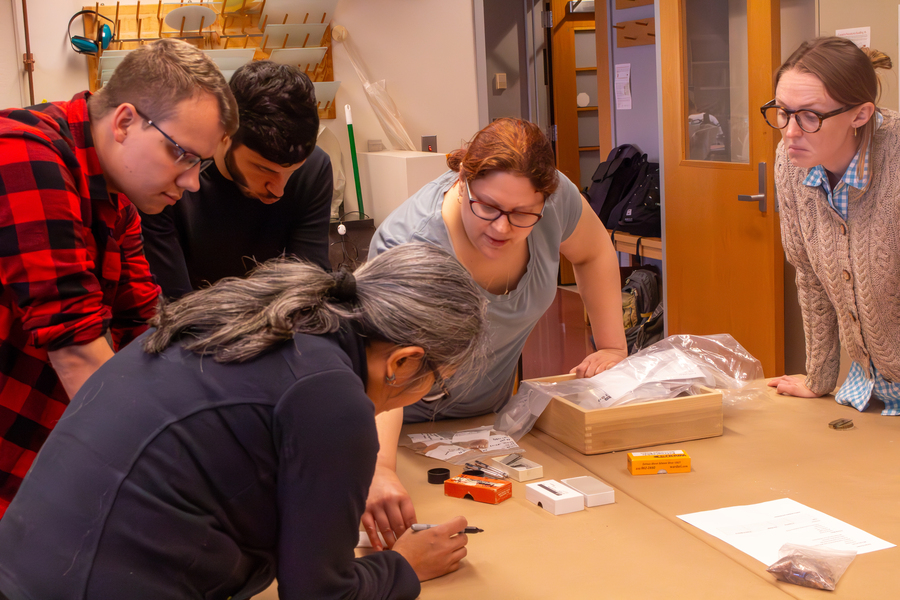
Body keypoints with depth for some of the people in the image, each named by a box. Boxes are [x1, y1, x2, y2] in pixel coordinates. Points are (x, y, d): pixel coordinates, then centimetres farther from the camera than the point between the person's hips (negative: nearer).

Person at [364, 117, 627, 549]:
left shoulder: (554, 200, -23)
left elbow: (594, 253, 1)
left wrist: (612, 347, -3)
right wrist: (378, 471, -67)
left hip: (490, 411, 5)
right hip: (410, 422, -4)